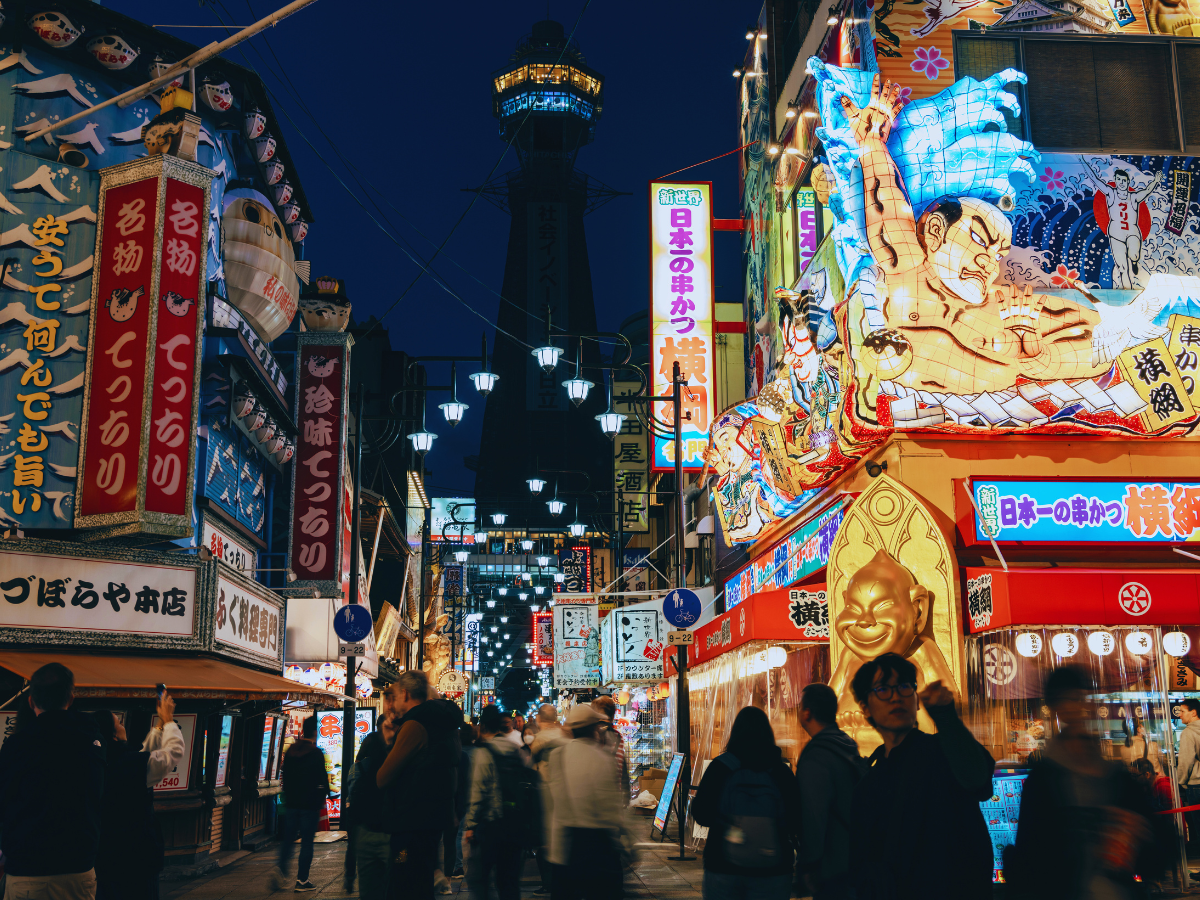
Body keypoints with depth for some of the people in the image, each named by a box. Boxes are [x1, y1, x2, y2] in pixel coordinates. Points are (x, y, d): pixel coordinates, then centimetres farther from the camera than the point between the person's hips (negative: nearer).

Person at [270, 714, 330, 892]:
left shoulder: (290, 751, 8)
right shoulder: (316, 753, -10)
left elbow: (285, 776, 13)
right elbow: (323, 779, -10)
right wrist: (323, 798, 4)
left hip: (291, 802, 5)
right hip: (310, 804, -5)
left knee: (288, 838, 12)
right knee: (307, 841, 1)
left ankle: (280, 869, -7)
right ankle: (302, 880, 2)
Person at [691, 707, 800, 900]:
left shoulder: (719, 766, -6)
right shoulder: (781, 770, -4)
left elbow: (701, 815, -6)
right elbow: (795, 821, -3)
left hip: (722, 867, 0)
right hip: (772, 870, 0)